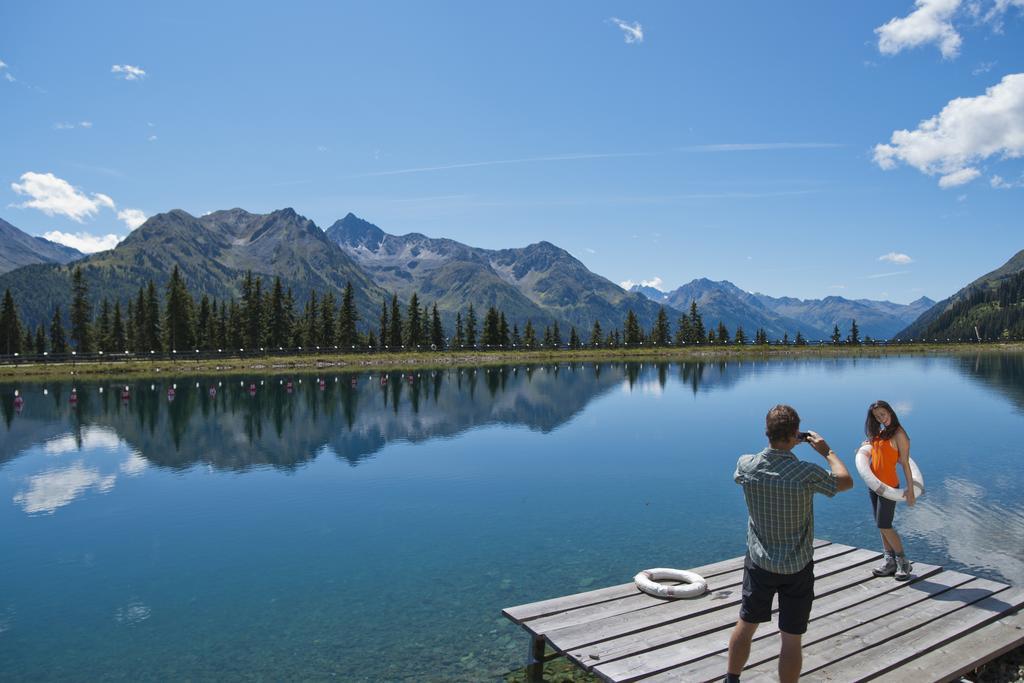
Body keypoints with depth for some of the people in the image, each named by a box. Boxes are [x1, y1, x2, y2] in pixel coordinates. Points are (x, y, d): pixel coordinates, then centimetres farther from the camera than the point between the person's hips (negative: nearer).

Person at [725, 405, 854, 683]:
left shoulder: (747, 466, -14)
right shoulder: (807, 473, -23)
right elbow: (846, 482, -3)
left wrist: (779, 444, 14)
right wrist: (827, 451, 11)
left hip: (759, 563, 3)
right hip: (797, 567, -3)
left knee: (745, 625, 20)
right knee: (791, 639, 11)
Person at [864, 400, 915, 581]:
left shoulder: (899, 434, -11)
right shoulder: (879, 434, 10)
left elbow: (905, 463, -13)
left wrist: (910, 489, -14)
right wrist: (868, 446, 11)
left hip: (888, 484, -8)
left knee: (884, 525, -5)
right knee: (882, 525, 11)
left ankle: (903, 562, 9)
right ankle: (889, 562, 20)